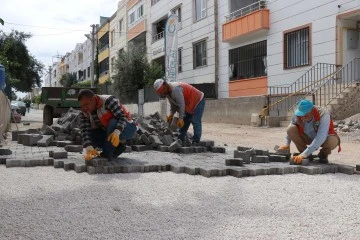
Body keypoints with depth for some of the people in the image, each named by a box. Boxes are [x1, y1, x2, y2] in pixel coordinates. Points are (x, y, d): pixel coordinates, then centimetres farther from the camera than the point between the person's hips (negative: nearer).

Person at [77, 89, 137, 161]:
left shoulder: (108, 101, -26)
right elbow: (85, 131, -21)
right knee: (89, 135, -15)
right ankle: (117, 147, -3)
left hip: (127, 127, -6)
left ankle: (107, 154, -23)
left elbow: (122, 117, -33)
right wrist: (89, 149, -37)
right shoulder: (84, 113, -10)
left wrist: (116, 132, -50)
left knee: (113, 123, -36)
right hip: (109, 132, 6)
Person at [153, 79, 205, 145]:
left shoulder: (175, 89, -31)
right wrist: (171, 114, -7)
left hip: (198, 101, -10)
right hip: (189, 105, 10)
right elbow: (173, 105, 9)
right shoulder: (167, 92, 1)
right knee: (185, 122, 10)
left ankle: (196, 141, -17)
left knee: (195, 121, -18)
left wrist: (180, 119, -27)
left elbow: (181, 104, -31)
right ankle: (179, 140, 15)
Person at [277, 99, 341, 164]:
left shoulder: (323, 115, -34)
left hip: (323, 140, -3)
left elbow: (320, 138, -44)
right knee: (291, 129, -22)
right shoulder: (298, 115, -21)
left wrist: (304, 155, -49)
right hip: (309, 138, 3)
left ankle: (323, 155, -1)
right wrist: (287, 144, 2)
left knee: (332, 141, -38)